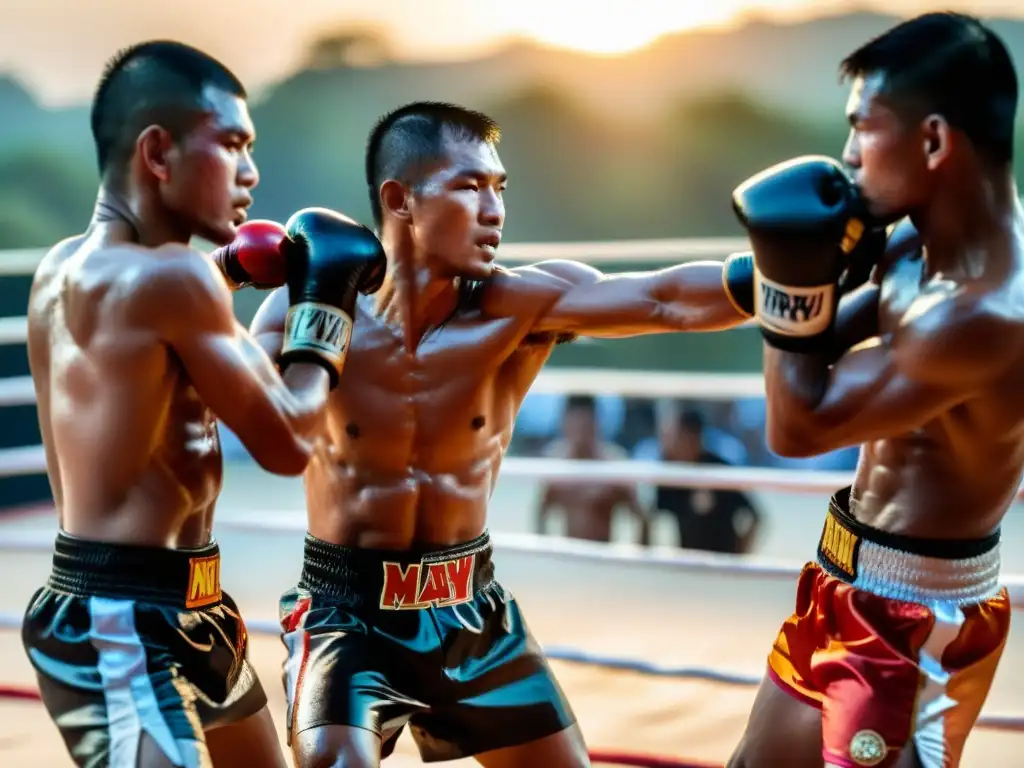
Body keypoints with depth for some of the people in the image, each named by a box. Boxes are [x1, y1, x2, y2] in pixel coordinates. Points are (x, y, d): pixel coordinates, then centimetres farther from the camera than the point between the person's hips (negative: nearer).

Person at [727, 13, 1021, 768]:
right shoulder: (922, 260, -1)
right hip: (852, 585, 10)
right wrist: (816, 263, -3)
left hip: (918, 612, -10)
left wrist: (791, 280, -21)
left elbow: (799, 426, -24)